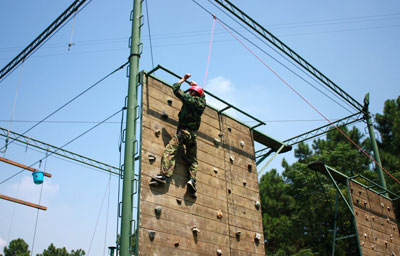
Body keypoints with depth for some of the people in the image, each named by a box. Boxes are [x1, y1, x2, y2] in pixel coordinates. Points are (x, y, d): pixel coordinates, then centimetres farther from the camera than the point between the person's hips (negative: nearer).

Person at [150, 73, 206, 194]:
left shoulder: (189, 99, -4)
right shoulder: (202, 102, 13)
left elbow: (175, 88, 4)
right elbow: (202, 94, 39)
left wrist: (183, 79, 17)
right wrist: (195, 84, 47)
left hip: (183, 131, -7)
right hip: (193, 134, 7)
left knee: (169, 151, -17)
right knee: (193, 160, 15)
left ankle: (164, 174, -33)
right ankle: (192, 179, -3)